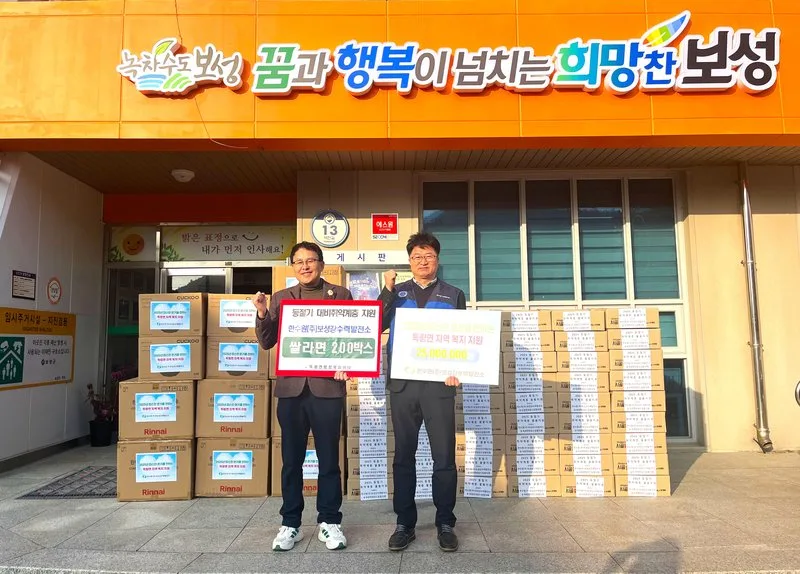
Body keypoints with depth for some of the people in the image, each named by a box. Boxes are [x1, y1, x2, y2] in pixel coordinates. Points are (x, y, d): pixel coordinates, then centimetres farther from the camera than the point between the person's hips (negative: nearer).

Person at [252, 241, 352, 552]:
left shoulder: (340, 295, 5)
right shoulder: (281, 298, 11)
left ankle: (329, 522, 20)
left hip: (327, 386, -2)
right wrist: (262, 313, -9)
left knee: (329, 458, 6)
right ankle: (290, 524, 22)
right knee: (291, 459, 10)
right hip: (291, 386, 2)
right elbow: (267, 342, 8)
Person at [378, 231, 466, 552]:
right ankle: (405, 523, 18)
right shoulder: (397, 293, 11)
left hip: (439, 384, -1)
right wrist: (388, 291, -10)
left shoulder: (453, 295, 10)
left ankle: (445, 524, 16)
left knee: (444, 456, 3)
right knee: (404, 455, 8)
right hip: (403, 384, 1)